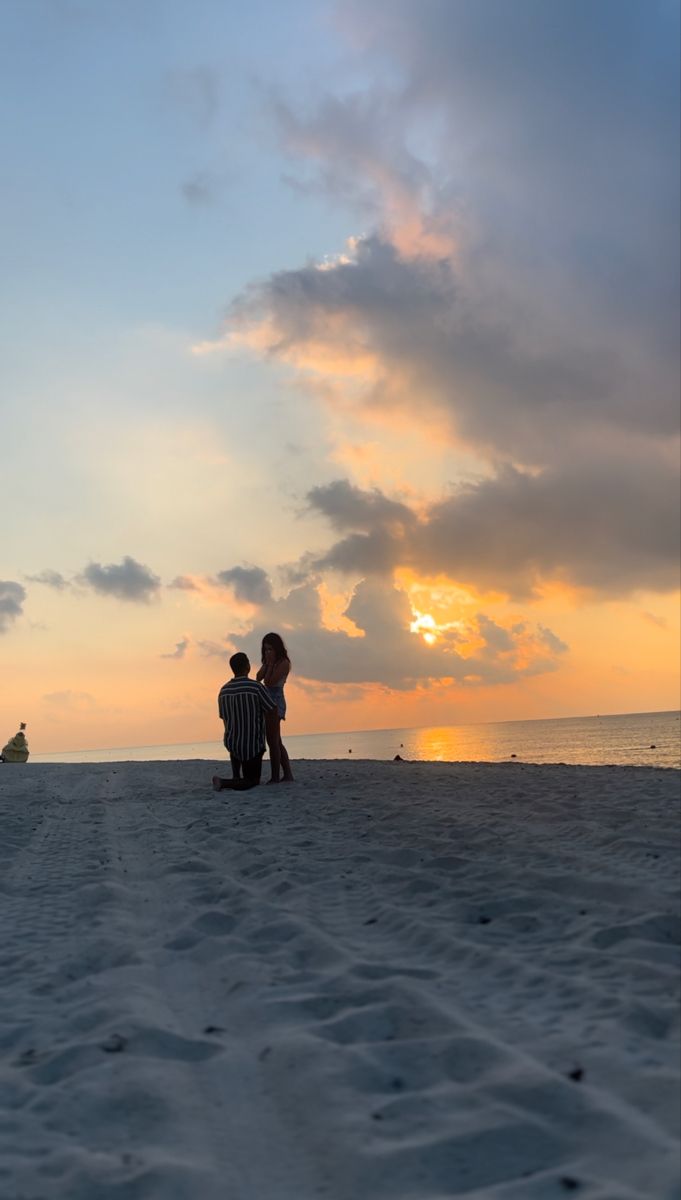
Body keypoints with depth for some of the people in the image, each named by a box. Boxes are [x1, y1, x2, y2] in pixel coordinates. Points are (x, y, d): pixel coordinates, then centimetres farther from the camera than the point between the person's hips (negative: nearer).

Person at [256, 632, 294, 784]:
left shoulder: (283, 663, -11)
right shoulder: (268, 662, 14)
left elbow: (270, 681, -18)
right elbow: (258, 677, 4)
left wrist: (270, 664, -11)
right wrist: (267, 664, -3)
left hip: (275, 702, -9)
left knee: (273, 741, -9)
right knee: (276, 742, 12)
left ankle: (275, 777, -6)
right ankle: (288, 775, 17)